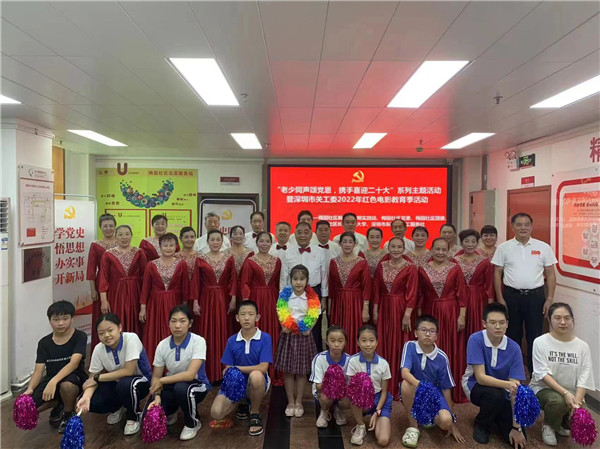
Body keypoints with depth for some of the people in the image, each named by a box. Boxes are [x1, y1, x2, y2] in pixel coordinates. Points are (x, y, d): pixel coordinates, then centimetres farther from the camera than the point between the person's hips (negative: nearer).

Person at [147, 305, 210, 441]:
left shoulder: (198, 341, -24)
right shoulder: (162, 345, -10)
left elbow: (190, 375, -31)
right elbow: (156, 376, -3)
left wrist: (162, 381, -23)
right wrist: (157, 396, -22)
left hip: (197, 385, -4)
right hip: (173, 385, 4)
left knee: (181, 388, -37)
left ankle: (192, 423, -6)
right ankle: (171, 413, 20)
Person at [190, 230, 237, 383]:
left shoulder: (229, 259, 4)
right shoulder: (200, 259, 1)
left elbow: (233, 280, 1)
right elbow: (195, 282, -1)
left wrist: (233, 299, -8)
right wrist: (195, 302, -7)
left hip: (223, 300, 1)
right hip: (206, 299, -1)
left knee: (222, 333, 4)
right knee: (205, 334, 3)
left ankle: (222, 372, 15)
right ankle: (206, 372, 13)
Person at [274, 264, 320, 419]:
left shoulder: (312, 298, -6)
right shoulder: (285, 295, -3)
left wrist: (308, 329, -13)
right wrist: (283, 326, -12)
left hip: (304, 335, -1)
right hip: (288, 334, 1)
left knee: (302, 371, 9)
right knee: (288, 371, 8)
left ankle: (299, 402, 25)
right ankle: (290, 402, 23)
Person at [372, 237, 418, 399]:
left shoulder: (410, 268, -9)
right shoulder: (381, 266, 5)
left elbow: (412, 294, -12)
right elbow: (376, 290, 7)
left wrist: (407, 315, -16)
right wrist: (375, 310, 5)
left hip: (401, 309, -4)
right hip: (384, 308, 5)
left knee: (399, 346, 2)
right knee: (384, 346, 10)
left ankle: (399, 387, 16)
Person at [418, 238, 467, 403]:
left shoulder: (455, 269, -2)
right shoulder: (423, 270, 2)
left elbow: (462, 294, -3)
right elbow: (420, 295, 6)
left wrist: (462, 316, -8)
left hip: (451, 313, -1)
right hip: (430, 313, 1)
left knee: (452, 352, 5)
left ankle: (453, 392, 19)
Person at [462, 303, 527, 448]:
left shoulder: (514, 348, -17)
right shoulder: (476, 340, -24)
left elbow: (516, 389, -18)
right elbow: (480, 377, -26)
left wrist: (516, 427, -19)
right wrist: (508, 385, -43)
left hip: (501, 393, 2)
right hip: (476, 385, -2)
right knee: (496, 394, -36)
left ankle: (495, 416, 22)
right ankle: (481, 424, -3)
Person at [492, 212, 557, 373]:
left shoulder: (543, 247, 3)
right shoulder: (504, 248, 1)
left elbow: (550, 274, 5)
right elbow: (497, 273, 3)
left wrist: (550, 299, -1)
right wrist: (500, 299, -2)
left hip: (536, 296, 0)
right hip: (511, 295, 0)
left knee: (535, 335, 6)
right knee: (512, 334, 11)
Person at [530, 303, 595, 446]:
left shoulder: (582, 346, -4)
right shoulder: (540, 342, -12)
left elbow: (583, 379, -8)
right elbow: (542, 374, -17)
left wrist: (577, 401, -22)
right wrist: (565, 393, -28)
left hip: (571, 393, 3)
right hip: (543, 387, -3)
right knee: (558, 401, -35)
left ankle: (563, 423, 19)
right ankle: (548, 426, 0)